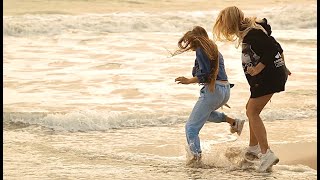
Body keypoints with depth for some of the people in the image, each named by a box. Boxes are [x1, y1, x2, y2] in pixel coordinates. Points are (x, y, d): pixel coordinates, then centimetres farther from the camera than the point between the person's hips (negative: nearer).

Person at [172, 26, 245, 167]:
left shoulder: (200, 50, -5)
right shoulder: (214, 50, 20)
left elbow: (205, 74, -15)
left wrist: (189, 81, -7)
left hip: (212, 90, -9)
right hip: (226, 90, 9)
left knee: (191, 126, -9)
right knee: (205, 112, 38)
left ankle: (195, 154, -28)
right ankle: (234, 123, 26)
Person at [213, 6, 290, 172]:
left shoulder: (251, 35, -19)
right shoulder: (251, 31, 12)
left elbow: (271, 51, -26)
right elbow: (276, 47, 19)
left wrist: (257, 70, -21)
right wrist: (282, 67, 25)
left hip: (269, 76, -10)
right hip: (277, 73, 10)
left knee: (252, 112, -11)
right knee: (251, 109, 20)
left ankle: (267, 154, -19)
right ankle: (254, 148, 30)